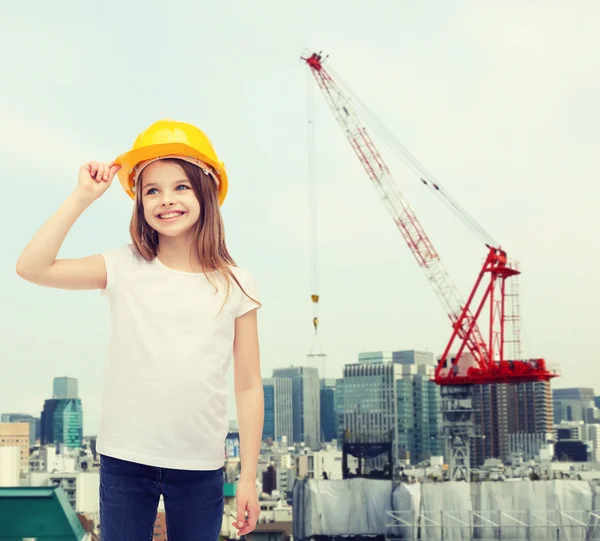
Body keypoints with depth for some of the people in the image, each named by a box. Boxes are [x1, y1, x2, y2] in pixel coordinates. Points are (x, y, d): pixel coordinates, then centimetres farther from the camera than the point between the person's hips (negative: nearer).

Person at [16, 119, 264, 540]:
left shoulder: (234, 286, -2)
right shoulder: (124, 268, -2)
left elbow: (249, 387, 1)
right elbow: (32, 268, -13)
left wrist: (249, 477, 1)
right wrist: (83, 197, -12)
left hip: (201, 468, 0)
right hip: (125, 459, 0)